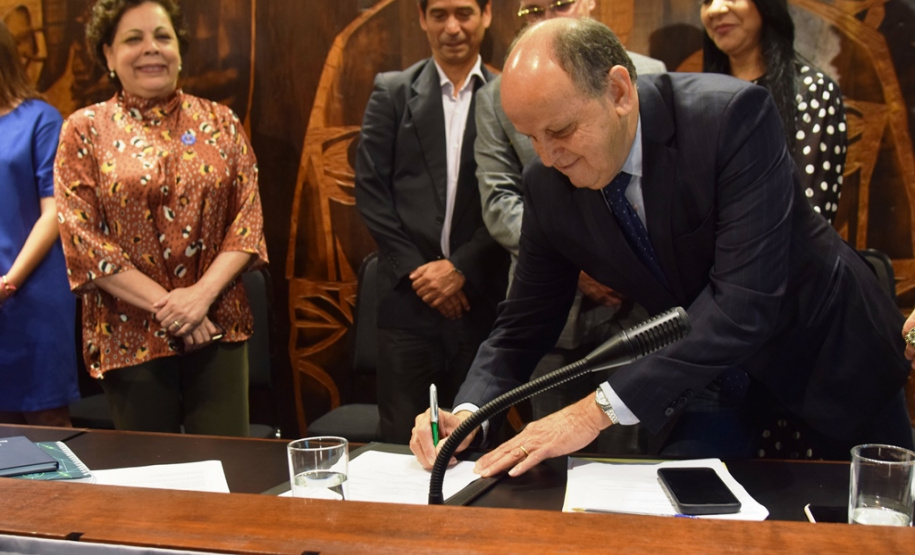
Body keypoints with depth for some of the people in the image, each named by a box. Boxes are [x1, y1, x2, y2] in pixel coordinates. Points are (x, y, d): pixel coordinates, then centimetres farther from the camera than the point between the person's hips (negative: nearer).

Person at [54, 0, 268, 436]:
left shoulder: (219, 122, 7)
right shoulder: (85, 130, 2)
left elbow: (248, 218, 2)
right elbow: (81, 236, -5)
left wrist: (203, 293, -13)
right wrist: (163, 303, -13)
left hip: (218, 324, 1)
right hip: (129, 334, -1)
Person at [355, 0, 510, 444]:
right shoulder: (392, 92, 7)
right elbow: (370, 189, 3)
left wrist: (463, 267, -9)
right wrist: (415, 270, -6)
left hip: (480, 298, 0)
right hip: (408, 296, 0)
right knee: (402, 440, 3)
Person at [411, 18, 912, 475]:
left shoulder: (732, 116, -33)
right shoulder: (548, 184, -17)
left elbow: (746, 301, -39)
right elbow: (523, 324, -7)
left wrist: (601, 410, -41)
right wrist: (468, 413, -26)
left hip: (823, 341, -2)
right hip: (708, 364, 3)